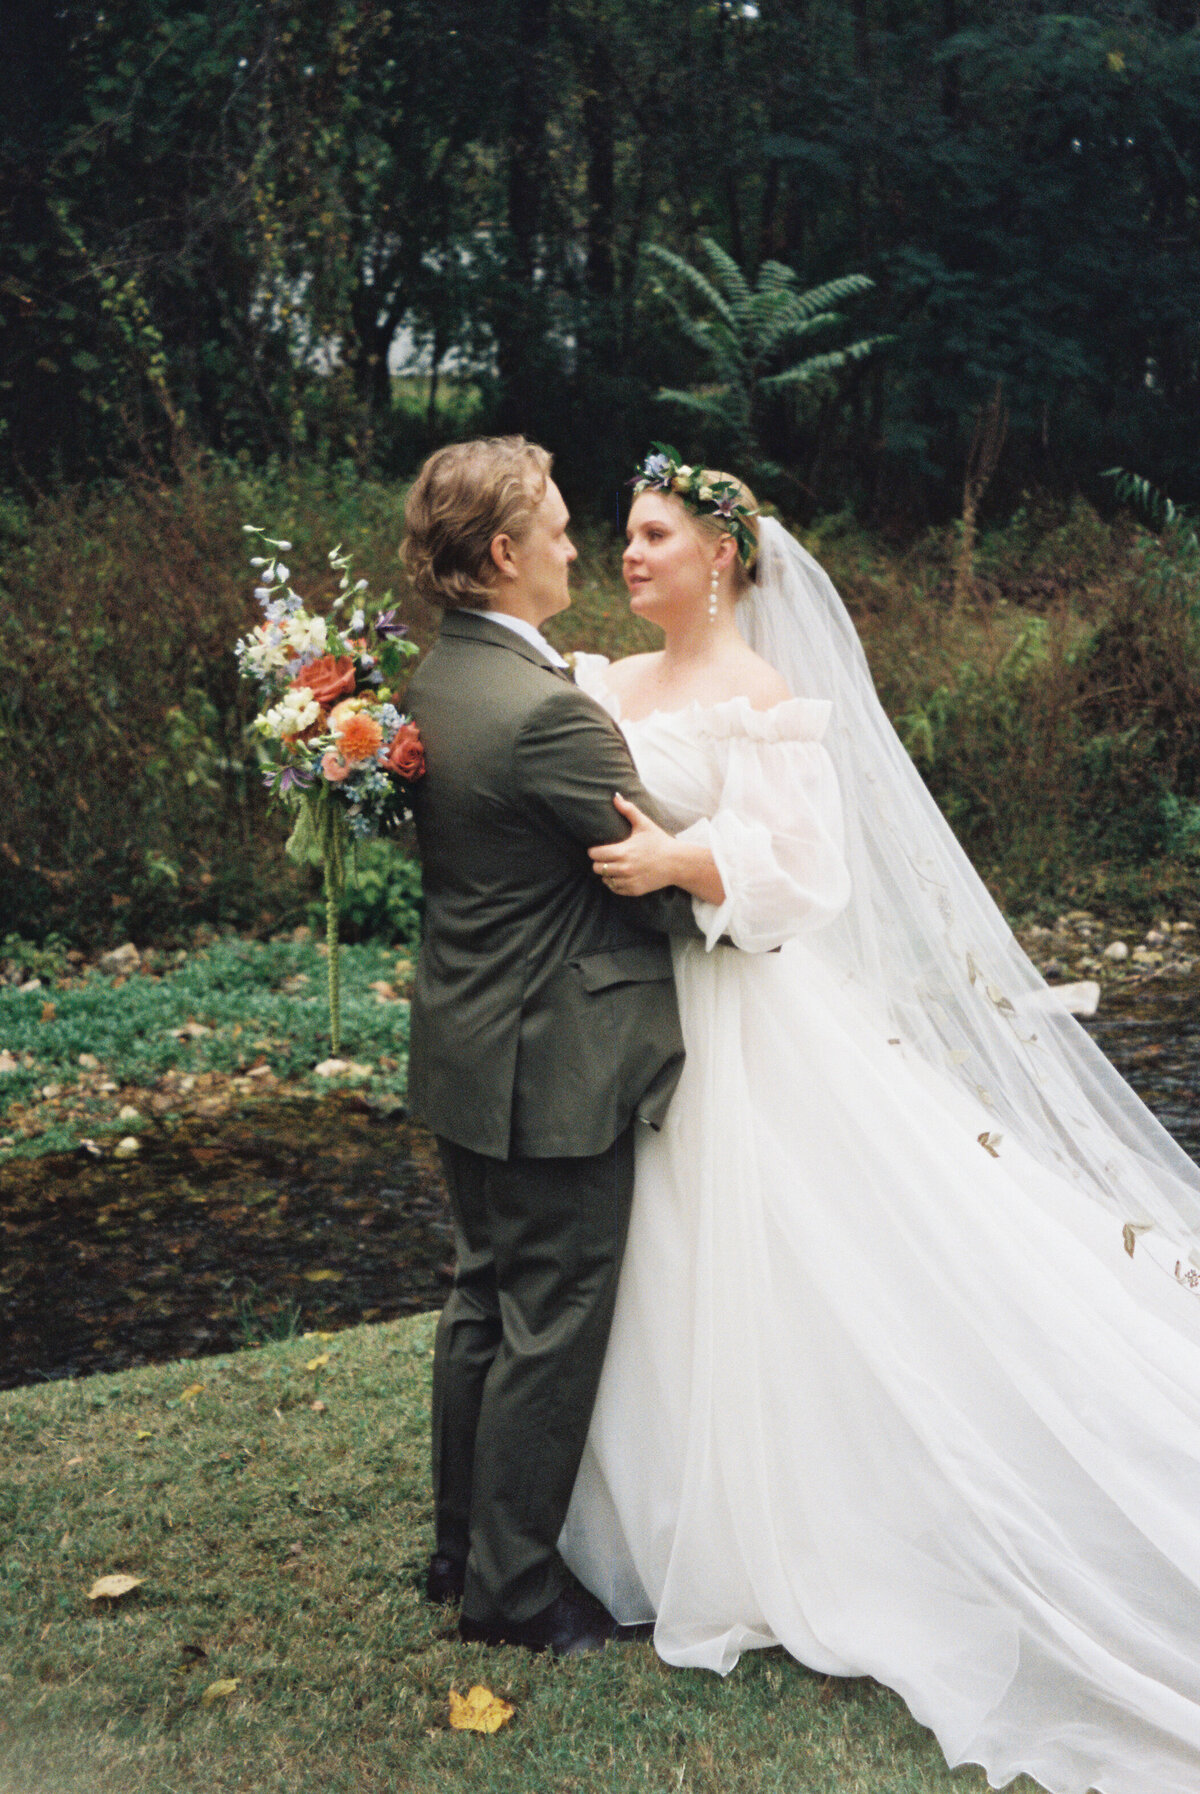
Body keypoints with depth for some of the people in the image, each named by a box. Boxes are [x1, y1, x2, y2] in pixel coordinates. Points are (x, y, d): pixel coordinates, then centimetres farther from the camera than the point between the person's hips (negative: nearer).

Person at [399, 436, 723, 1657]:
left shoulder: (429, 682, 5)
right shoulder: (545, 709, -24)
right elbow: (668, 881, -18)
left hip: (465, 1052, 9)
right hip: (556, 1066, -9)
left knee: (484, 1302, 20)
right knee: (552, 1325, 5)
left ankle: (464, 1546, 33)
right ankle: (510, 1587, 18)